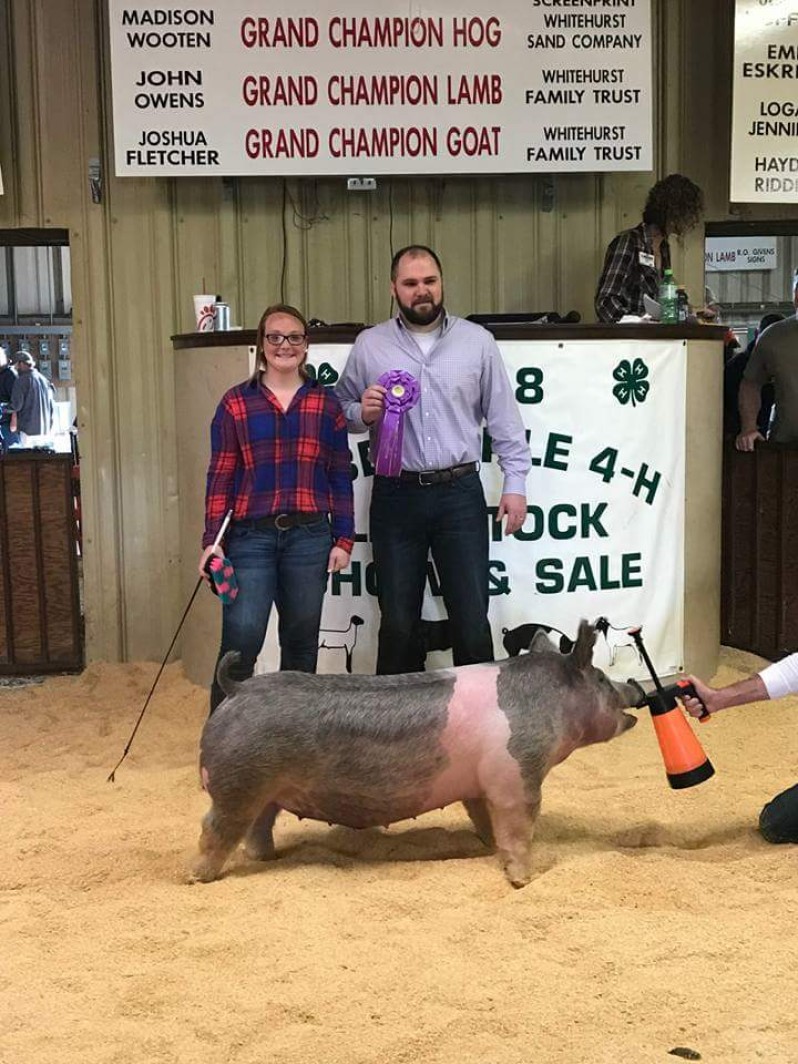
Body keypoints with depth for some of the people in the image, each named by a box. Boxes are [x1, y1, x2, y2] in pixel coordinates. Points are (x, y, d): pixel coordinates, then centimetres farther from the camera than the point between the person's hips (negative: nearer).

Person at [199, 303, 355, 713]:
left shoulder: (326, 403, 8)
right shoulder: (236, 403, 5)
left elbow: (341, 476, 8)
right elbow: (221, 475, 3)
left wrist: (343, 539, 3)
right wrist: (212, 540, -4)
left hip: (309, 536, 2)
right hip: (250, 536, -2)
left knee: (301, 643, 10)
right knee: (241, 639, -10)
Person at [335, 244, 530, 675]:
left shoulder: (477, 340, 5)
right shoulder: (369, 345, 5)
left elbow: (504, 418, 6)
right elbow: (341, 409, 11)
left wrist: (515, 482, 2)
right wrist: (363, 414, -11)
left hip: (460, 494, 0)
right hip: (395, 495, 1)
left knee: (472, 619, 2)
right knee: (398, 622, 8)